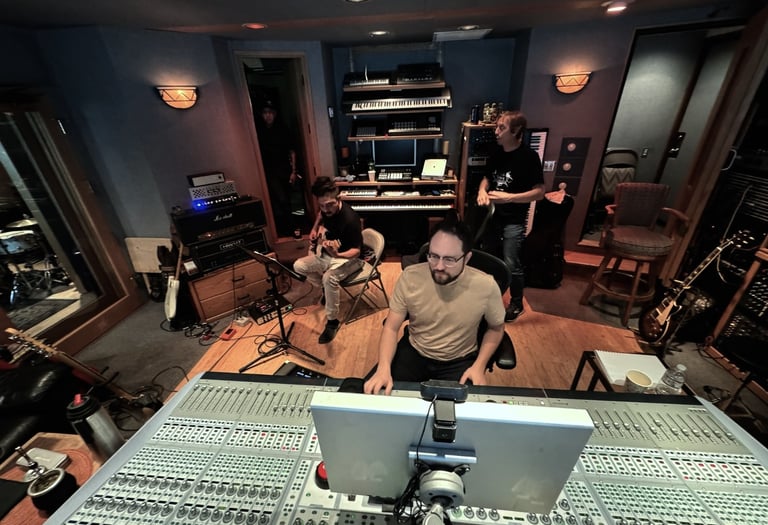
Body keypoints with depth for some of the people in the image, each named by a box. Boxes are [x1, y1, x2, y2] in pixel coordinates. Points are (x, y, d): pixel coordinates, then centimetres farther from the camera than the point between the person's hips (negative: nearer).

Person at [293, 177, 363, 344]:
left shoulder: (350, 219, -31)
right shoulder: (326, 209, -8)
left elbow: (356, 250, -28)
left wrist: (337, 255, -46)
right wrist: (315, 229, 6)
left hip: (349, 258, -8)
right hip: (326, 253, 8)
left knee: (329, 277, -35)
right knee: (298, 266, 0)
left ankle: (332, 322, -14)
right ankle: (326, 289, 19)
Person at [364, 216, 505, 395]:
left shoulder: (486, 286, -20)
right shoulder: (410, 276, -19)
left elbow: (496, 328, 1)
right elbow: (391, 328, -11)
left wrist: (479, 366, -12)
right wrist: (383, 368, -27)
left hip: (460, 361, 0)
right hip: (413, 352, 1)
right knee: (373, 393, -14)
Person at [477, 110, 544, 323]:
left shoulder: (529, 156, -14)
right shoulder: (496, 154, 4)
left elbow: (539, 191, -15)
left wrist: (509, 197, -25)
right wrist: (482, 190, -6)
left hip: (514, 221, -6)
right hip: (493, 216, 7)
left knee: (511, 265, -2)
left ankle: (516, 304, 20)